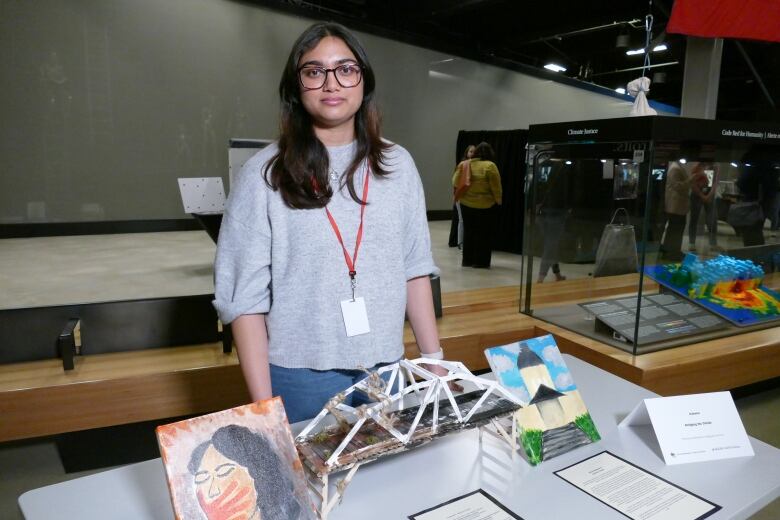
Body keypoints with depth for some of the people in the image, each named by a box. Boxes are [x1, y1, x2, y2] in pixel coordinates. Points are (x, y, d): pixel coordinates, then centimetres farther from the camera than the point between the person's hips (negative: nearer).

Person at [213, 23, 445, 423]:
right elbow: (245, 296, -8)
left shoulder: (396, 165, 2)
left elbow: (414, 270, 5)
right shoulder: (264, 174, -9)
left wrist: (434, 362, 4)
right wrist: (262, 404, -10)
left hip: (385, 370, 4)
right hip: (300, 375, -3)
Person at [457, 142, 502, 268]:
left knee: (468, 232, 13)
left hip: (466, 204, 4)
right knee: (483, 234, 6)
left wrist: (459, 196, 17)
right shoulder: (490, 166, -13)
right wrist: (498, 200, 1)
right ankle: (481, 261, 8)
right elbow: (496, 186, -11)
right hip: (485, 205, -4)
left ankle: (467, 260, 18)